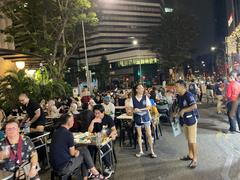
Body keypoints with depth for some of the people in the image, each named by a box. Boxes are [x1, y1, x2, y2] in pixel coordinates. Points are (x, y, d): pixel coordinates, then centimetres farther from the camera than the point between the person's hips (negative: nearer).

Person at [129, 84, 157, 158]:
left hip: (145, 116, 0)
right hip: (137, 118, 1)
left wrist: (139, 109, -19)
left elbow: (149, 107, -8)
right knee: (139, 135, 10)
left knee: (149, 134, 1)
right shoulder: (133, 98, -3)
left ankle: (152, 151, 13)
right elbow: (131, 108, 1)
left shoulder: (145, 97, -4)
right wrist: (134, 110, -22)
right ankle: (141, 151, 23)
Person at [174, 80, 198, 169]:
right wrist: (177, 113, 1)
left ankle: (195, 159, 12)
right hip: (184, 120, 8)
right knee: (188, 139, 20)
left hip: (191, 119, -8)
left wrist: (183, 110, -28)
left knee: (192, 140, 0)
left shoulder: (188, 95, -21)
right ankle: (190, 155, 35)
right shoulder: (179, 96, 5)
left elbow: (194, 106, -32)